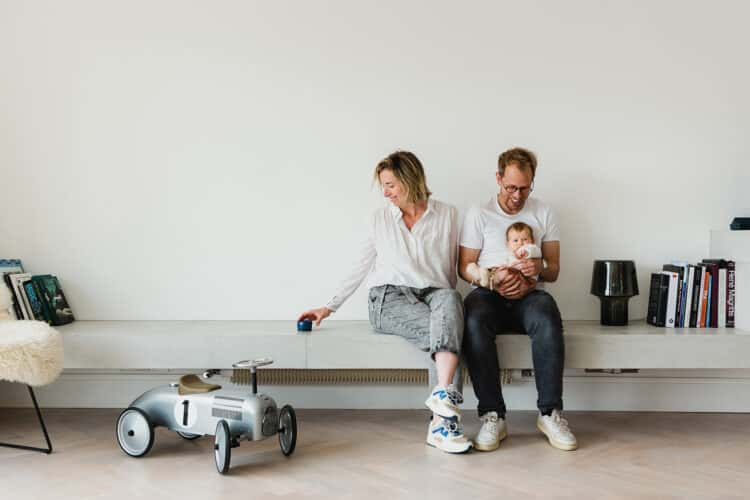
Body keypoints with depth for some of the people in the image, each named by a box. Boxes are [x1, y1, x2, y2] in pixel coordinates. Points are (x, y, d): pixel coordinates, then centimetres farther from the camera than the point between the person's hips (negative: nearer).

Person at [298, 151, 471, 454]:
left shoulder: (447, 215, 9)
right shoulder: (381, 218, 14)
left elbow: (453, 269, 13)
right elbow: (362, 267, 17)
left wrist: (446, 300, -3)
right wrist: (330, 307, 13)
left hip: (433, 294, 1)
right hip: (389, 299, 0)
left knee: (450, 299, -38)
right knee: (448, 328, -32)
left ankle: (441, 416, -45)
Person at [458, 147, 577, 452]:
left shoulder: (543, 213, 14)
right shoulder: (479, 214, 10)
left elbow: (554, 270, 13)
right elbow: (465, 267, 7)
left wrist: (539, 270, -12)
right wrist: (495, 280, -13)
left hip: (528, 294, 1)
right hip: (488, 293, -1)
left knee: (547, 319, -36)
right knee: (475, 321, -37)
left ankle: (550, 413, -28)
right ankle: (492, 416, -32)